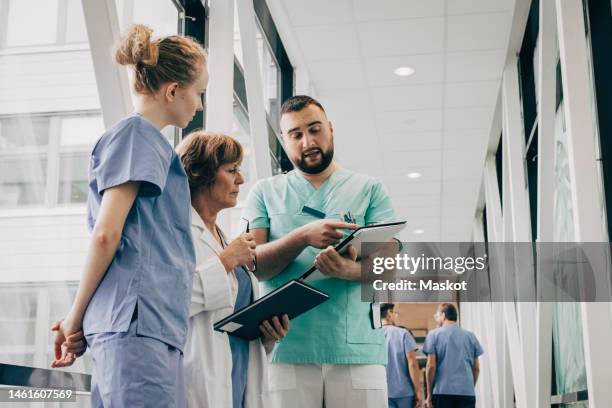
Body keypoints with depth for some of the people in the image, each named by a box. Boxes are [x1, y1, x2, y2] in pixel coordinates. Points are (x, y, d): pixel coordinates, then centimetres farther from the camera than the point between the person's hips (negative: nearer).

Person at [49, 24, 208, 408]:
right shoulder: (137, 133, -4)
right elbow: (106, 233, -12)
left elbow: (108, 235, 22)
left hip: (154, 323, 9)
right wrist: (76, 317, -3)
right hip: (138, 321, -9)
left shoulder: (146, 139, 24)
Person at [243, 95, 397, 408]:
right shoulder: (265, 191, 12)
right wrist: (304, 236, -17)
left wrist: (351, 270, -21)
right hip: (286, 346, 0)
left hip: (356, 346, 0)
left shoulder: (370, 189, 10)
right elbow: (252, 265, 1)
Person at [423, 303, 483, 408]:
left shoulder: (434, 335, 3)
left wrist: (429, 394, 1)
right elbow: (476, 368, 13)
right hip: (467, 392, 2)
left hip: (443, 391, -2)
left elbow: (431, 365, -4)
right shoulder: (470, 336, 12)